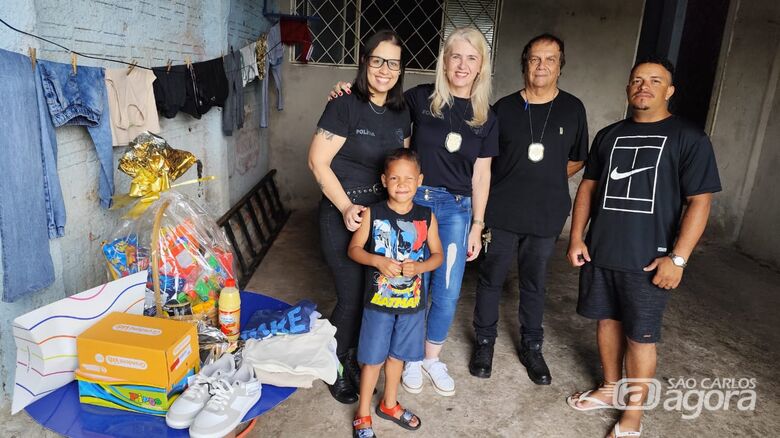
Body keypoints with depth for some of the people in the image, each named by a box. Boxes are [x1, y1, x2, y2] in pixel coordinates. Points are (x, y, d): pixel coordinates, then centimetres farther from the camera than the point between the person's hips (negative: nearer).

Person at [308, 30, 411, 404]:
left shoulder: (401, 113, 5)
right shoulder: (345, 106, -14)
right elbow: (318, 162, -14)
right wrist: (346, 207, -19)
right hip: (343, 215, -6)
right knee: (352, 297, 1)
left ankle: (352, 358, 36)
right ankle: (335, 368, 27)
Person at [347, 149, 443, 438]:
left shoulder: (426, 217, -5)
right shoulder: (372, 214, -11)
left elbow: (438, 255, 2)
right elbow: (354, 249, -4)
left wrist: (418, 267, -18)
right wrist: (378, 261, -22)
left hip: (412, 301, 2)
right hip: (379, 300, -2)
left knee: (396, 355, 20)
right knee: (373, 358, 9)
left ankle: (389, 405, 42)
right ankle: (363, 413, 29)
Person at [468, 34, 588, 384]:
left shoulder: (572, 109, 3)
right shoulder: (504, 108, 0)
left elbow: (577, 160, 12)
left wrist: (547, 181, 1)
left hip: (547, 215, 1)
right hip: (501, 212, -1)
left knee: (534, 283, 14)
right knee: (491, 278, 9)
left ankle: (532, 347, 31)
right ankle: (485, 341, 28)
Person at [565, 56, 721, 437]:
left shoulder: (689, 138, -4)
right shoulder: (609, 135, 10)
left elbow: (699, 201, -8)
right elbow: (588, 186, 13)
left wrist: (677, 257, -15)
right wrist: (577, 237, 5)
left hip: (647, 259, -4)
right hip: (599, 251, 5)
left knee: (641, 336, 4)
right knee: (608, 320, 15)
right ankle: (611, 388, 36)